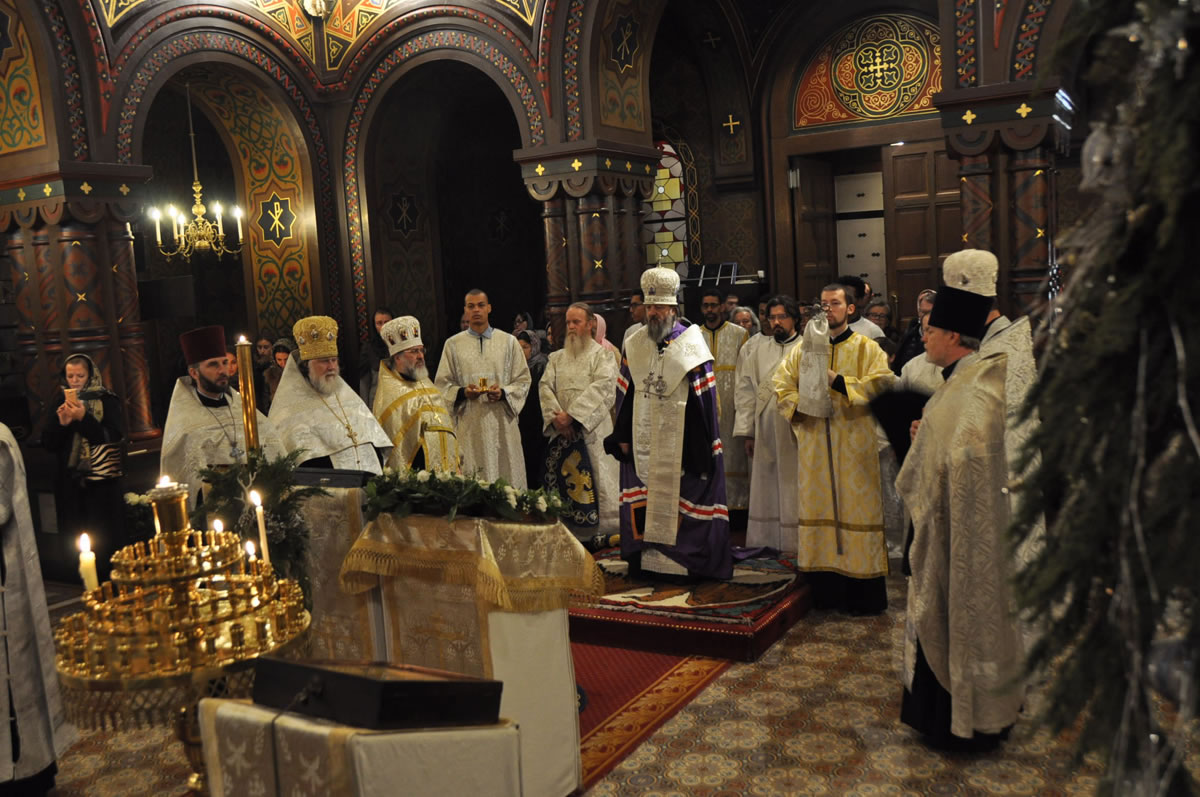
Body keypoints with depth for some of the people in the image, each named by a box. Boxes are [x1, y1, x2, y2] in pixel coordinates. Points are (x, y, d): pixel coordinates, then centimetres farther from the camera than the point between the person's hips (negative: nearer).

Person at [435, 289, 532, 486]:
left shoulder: (508, 341, 10)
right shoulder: (453, 344, 10)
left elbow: (523, 380, 7)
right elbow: (442, 384, 7)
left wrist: (503, 393, -12)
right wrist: (463, 392, -12)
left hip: (502, 422, 0)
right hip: (469, 424, 0)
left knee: (507, 476, -2)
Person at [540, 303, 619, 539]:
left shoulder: (602, 355, 3)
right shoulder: (557, 357, 17)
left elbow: (601, 387, -11)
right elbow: (545, 386, 7)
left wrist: (572, 415, -17)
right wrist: (555, 415, -11)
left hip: (591, 429, -4)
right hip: (561, 431, 4)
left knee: (595, 478, -8)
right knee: (562, 480, 3)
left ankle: (604, 533, -4)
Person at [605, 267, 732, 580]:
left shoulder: (691, 344, -5)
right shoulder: (634, 344, 8)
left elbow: (705, 396, -6)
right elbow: (625, 394, 11)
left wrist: (704, 445, -9)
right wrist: (622, 437, 8)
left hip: (680, 442, -4)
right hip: (642, 440, 4)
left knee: (679, 495, 1)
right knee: (642, 499, 7)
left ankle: (685, 559, 11)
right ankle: (644, 557, 18)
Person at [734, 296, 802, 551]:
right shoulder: (758, 352, 11)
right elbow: (745, 393, 9)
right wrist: (746, 432, 3)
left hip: (796, 431, -3)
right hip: (764, 432, 3)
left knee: (794, 489, -1)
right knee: (765, 489, 7)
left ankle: (796, 543, 8)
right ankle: (764, 541, 15)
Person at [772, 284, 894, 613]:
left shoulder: (866, 348, 3)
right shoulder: (803, 349, 13)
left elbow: (882, 383, -11)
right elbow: (782, 385, 10)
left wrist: (838, 381, -19)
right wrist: (802, 404, -9)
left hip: (854, 446, -3)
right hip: (814, 446, 3)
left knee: (856, 507, -2)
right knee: (818, 507, 4)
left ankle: (865, 595, 8)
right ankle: (826, 591, 13)